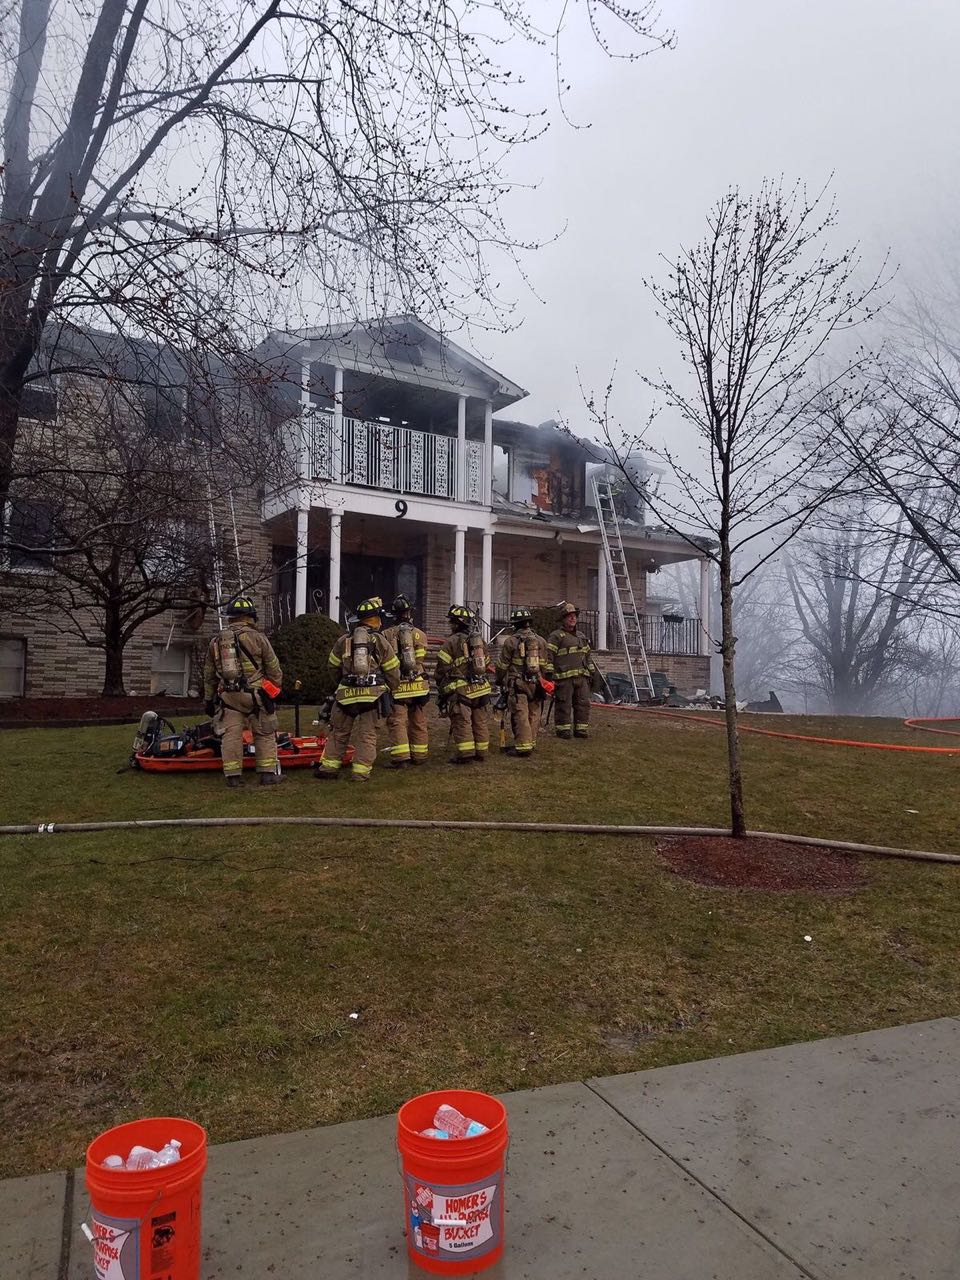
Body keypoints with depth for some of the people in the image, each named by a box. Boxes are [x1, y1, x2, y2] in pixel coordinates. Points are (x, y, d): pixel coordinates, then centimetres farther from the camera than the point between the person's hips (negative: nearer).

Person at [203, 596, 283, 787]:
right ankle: (268, 773, 9)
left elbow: (209, 675, 16)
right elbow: (274, 669, -2)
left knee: (231, 735, 5)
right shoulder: (257, 638, -4)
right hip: (255, 696, -3)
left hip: (227, 697, 3)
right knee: (265, 735, 7)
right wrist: (276, 691, 11)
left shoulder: (216, 641, 10)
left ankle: (233, 776, 4)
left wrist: (209, 699, 24)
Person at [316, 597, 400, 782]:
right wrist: (392, 688, 21)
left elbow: (333, 666, 17)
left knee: (339, 732, 14)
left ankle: (329, 767, 15)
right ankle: (361, 771, 3)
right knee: (367, 733, 5)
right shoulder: (381, 642, 2)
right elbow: (392, 671, 5)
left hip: (346, 693, 2)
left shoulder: (343, 640, 9)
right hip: (372, 694, -2)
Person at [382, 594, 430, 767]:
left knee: (397, 722, -1)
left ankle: (400, 757, -10)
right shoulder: (420, 634, 2)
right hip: (418, 685, 3)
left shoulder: (387, 634, -3)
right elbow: (420, 659, 1)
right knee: (418, 722, 13)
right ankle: (419, 756, 21)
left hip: (397, 686, -3)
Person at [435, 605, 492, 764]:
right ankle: (481, 752, 16)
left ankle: (465, 754, -4)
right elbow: (487, 665, 19)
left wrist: (442, 690, 5)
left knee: (462, 723, -2)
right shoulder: (480, 640, 14)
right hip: (482, 688, 6)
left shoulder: (451, 642, -6)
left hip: (461, 690, -6)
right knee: (481, 722, 11)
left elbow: (442, 669, -5)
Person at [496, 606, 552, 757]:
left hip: (517, 684, -4)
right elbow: (546, 666, 12)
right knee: (533, 715, 10)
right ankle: (531, 743, 19)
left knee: (520, 716, -5)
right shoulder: (541, 641, 8)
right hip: (536, 685, 5)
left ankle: (523, 748, -7)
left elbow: (502, 665, 1)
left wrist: (499, 681, 17)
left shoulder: (511, 641, -5)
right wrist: (543, 682, 22)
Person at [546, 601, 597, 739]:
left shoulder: (581, 637, 21)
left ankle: (581, 729, 15)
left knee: (583, 703, 6)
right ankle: (563, 730, 5)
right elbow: (548, 656, -10)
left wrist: (592, 672, 22)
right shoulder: (556, 636, -3)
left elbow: (587, 656, 28)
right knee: (564, 705, -3)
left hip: (581, 677, 7)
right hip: (564, 677, -7)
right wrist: (549, 673, -17)